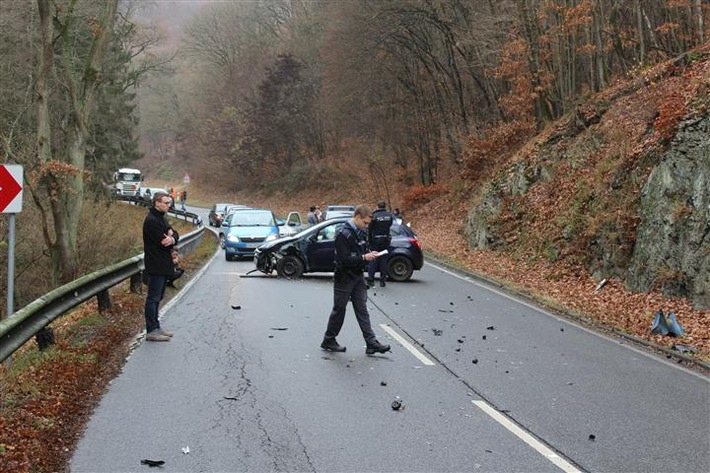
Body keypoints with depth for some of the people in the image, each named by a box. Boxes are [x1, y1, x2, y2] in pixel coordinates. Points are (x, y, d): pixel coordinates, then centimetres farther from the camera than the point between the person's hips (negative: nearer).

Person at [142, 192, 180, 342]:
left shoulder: (162, 218, 15)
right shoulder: (151, 220, -17)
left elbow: (175, 235, 8)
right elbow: (163, 242, -21)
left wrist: (172, 238, -15)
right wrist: (171, 238, -1)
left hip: (163, 266, 10)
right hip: (155, 266, -10)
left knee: (157, 297, 15)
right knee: (153, 298, -7)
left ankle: (155, 327, 22)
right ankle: (151, 331, -4)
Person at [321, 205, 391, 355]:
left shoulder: (361, 233, 7)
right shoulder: (343, 234, -19)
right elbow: (344, 259, -24)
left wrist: (370, 254, -2)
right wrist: (364, 257, -23)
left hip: (358, 277, 8)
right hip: (344, 278, -7)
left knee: (362, 310, 4)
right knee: (339, 310, 5)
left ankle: (371, 343, 1)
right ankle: (328, 341, 19)